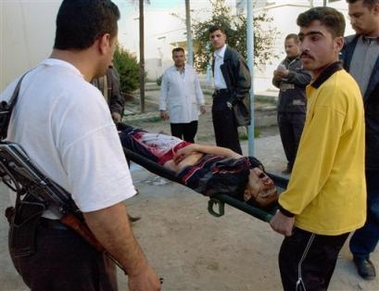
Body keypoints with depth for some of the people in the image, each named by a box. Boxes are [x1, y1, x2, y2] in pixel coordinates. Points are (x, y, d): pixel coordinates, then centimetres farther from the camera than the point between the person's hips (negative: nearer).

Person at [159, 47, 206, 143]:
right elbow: (163, 93, 1)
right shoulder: (168, 73, -1)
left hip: (191, 112, 2)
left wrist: (201, 104, 8)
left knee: (190, 139, 13)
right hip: (176, 113, -2)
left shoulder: (191, 70, 5)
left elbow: (197, 89, 9)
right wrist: (162, 109, -1)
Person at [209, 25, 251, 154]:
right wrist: (216, 96, 10)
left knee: (231, 140, -3)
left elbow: (245, 81, -15)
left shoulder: (233, 55, -11)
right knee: (220, 140, 13)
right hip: (217, 100, 8)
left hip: (228, 101, -8)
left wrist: (232, 101, -16)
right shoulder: (215, 57, 14)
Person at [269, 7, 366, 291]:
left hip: (326, 207, -10)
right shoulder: (340, 82, 9)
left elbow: (314, 159, -25)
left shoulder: (332, 90, -25)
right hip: (336, 201, 10)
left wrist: (287, 208, -17)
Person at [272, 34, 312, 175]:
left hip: (299, 108, -6)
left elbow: (307, 79, -15)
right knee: (287, 140, 12)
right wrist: (276, 78, -2)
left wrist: (289, 74, -21)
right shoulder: (284, 62, 19)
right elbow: (276, 84, 20)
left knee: (301, 140, -4)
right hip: (283, 108, 7)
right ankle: (291, 164, 24)